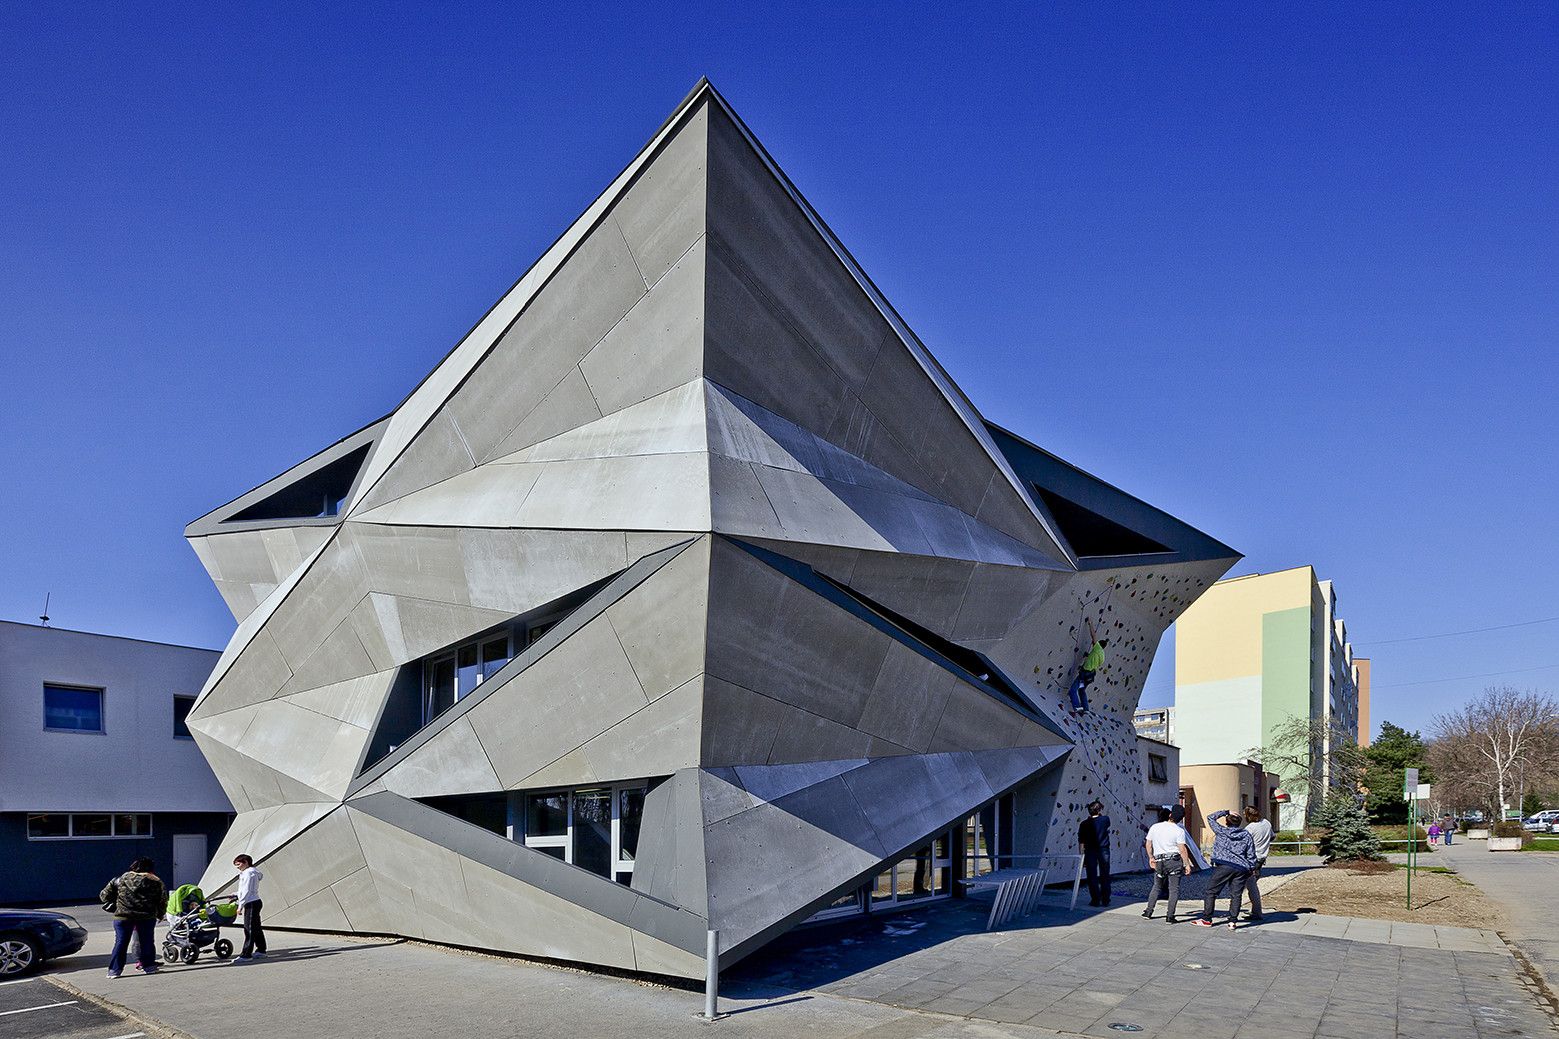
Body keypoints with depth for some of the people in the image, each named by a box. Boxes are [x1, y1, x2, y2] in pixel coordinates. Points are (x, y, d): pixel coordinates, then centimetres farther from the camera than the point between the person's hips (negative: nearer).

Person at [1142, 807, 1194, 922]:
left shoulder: (1154, 828, 6)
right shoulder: (1178, 830, -6)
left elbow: (1148, 844, 12)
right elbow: (1182, 849, -10)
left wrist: (1151, 857, 23)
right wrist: (1187, 864, -3)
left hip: (1159, 861, 4)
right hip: (1174, 861, -4)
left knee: (1157, 887, 16)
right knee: (1174, 889, 2)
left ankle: (1148, 912, 15)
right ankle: (1170, 916, -1)